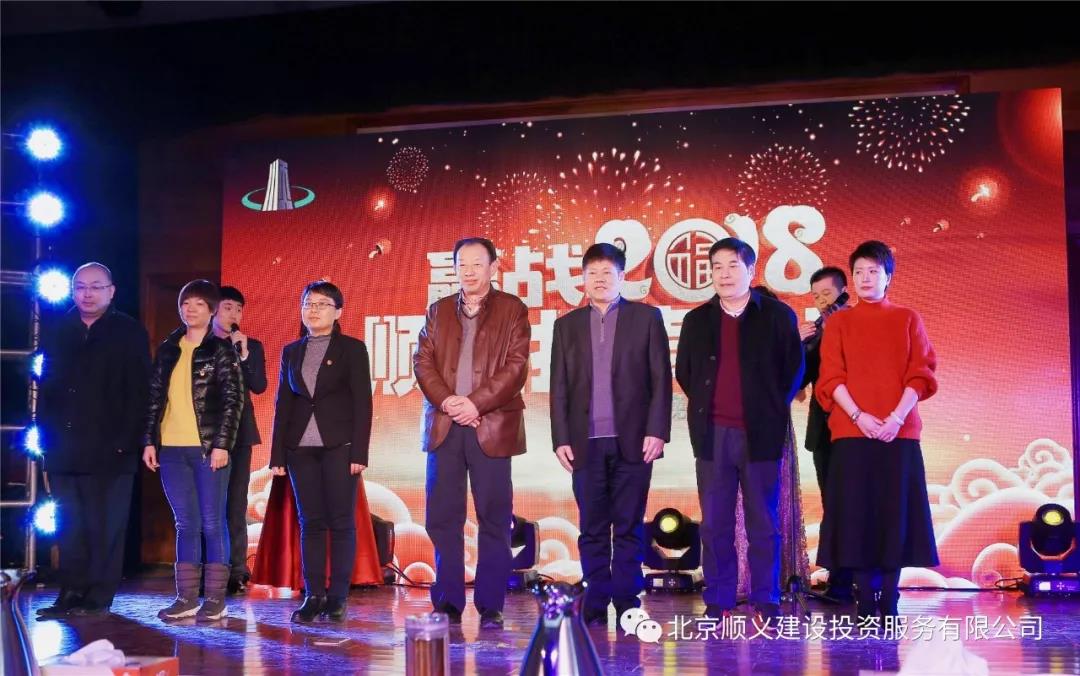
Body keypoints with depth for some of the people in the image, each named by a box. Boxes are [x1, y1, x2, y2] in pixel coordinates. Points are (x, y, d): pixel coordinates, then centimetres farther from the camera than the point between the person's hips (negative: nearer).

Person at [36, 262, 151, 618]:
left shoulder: (129, 333, 2)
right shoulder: (57, 333, 14)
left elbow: (139, 391, -3)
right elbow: (46, 386, 16)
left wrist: (126, 439, -12)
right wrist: (45, 431, 5)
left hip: (109, 450, -4)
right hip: (64, 449, 4)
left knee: (105, 527, -1)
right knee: (71, 527, 7)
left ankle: (98, 597, 4)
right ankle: (72, 594, 12)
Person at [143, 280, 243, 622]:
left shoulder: (221, 350, -1)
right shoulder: (167, 350, 13)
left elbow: (234, 400, -6)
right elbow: (155, 398, 14)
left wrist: (222, 445, -12)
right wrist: (149, 441, 7)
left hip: (208, 448, -4)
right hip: (171, 449, 4)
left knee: (212, 524, -1)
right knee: (186, 524, 8)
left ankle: (215, 599, 3)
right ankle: (186, 598, 12)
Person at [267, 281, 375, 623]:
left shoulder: (352, 349, 2)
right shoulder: (291, 352, 13)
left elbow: (362, 402, -3)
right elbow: (283, 404, 13)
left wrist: (359, 452, -10)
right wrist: (277, 454, 7)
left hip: (339, 447, -4)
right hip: (301, 448, 4)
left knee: (341, 522, -1)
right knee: (310, 522, 4)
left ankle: (338, 598, 3)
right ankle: (313, 596, 8)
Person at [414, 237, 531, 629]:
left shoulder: (513, 310, 7)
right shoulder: (438, 311, 17)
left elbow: (516, 367, -4)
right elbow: (422, 362, 7)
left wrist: (476, 403, -13)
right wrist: (446, 401, -10)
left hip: (491, 426, -3)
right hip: (443, 427, 3)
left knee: (494, 519, -1)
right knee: (442, 519, 2)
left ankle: (490, 607, 5)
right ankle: (447, 604, 10)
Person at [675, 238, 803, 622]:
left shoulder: (777, 316, 3)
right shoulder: (697, 321, 11)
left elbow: (794, 369, 5)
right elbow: (684, 373, 18)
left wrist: (773, 410, 4)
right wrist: (704, 409, 12)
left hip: (761, 433, -2)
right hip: (712, 434, 2)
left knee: (764, 525, 3)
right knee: (715, 524, 3)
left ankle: (766, 605, 9)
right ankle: (718, 605, 9)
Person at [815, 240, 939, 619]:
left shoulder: (908, 320, 10)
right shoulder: (839, 323, 10)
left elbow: (921, 374, 2)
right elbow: (831, 378, 1)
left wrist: (897, 416, -13)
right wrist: (858, 416, -13)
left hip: (899, 431, 0)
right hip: (851, 431, 0)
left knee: (896, 513, -1)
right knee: (857, 513, -2)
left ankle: (889, 602, 6)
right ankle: (866, 600, 5)